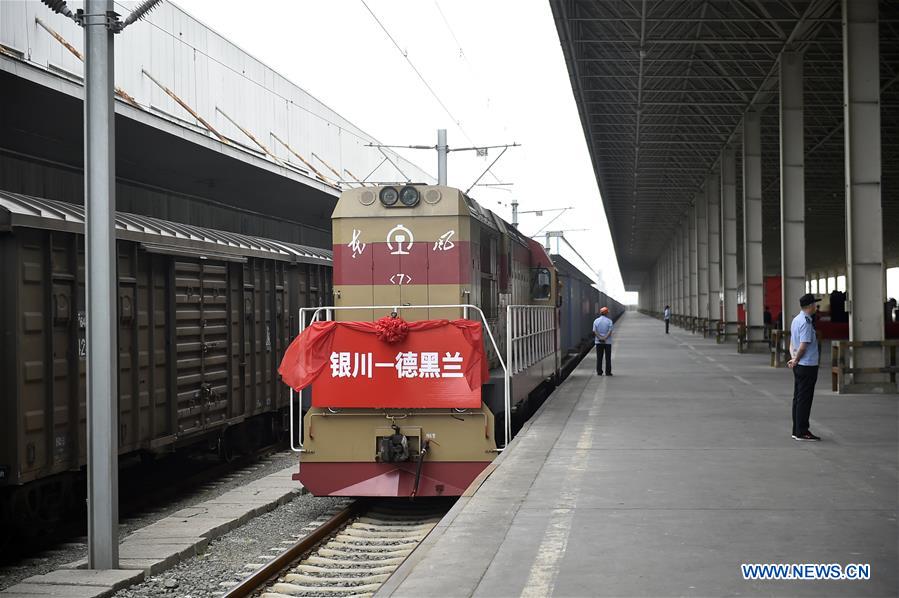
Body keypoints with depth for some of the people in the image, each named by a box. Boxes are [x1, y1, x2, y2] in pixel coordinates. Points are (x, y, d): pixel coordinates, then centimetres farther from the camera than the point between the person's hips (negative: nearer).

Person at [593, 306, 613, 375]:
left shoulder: (596, 321, 2)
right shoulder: (609, 321, -4)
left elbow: (594, 331, -6)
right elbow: (610, 331, -14)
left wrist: (600, 338, -13)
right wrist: (605, 338, -17)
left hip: (598, 342, 2)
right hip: (607, 342, -2)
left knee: (599, 357, 5)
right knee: (608, 357, 3)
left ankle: (599, 372, 3)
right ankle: (608, 372, 1)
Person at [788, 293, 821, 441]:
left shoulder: (796, 320, 12)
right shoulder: (806, 323, -18)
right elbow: (803, 346, -21)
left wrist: (794, 359, 4)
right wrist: (796, 360, -6)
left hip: (799, 366, 10)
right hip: (808, 366, -10)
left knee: (798, 398, 13)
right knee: (804, 400, -5)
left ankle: (797, 431, 19)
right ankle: (802, 432, -1)